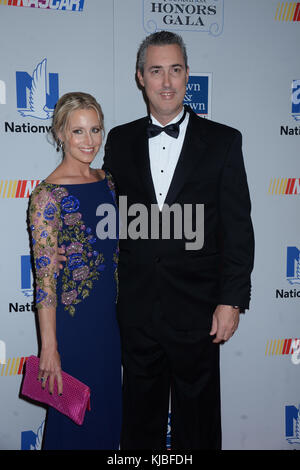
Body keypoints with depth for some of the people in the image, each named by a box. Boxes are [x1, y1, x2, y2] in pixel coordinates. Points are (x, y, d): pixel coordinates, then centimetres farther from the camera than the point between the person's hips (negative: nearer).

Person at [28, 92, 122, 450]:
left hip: (110, 313, 7)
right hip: (73, 321, -7)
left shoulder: (106, 179, 4)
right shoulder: (49, 194, -17)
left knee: (109, 406, 22)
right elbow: (45, 278, -18)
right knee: (75, 419, 11)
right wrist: (49, 349, -17)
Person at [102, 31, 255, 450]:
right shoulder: (120, 140, 6)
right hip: (137, 309, 2)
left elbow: (238, 228, -4)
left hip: (197, 309, -2)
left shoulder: (223, 141, -1)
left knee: (197, 419, 14)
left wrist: (232, 300, -8)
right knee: (140, 416, 17)